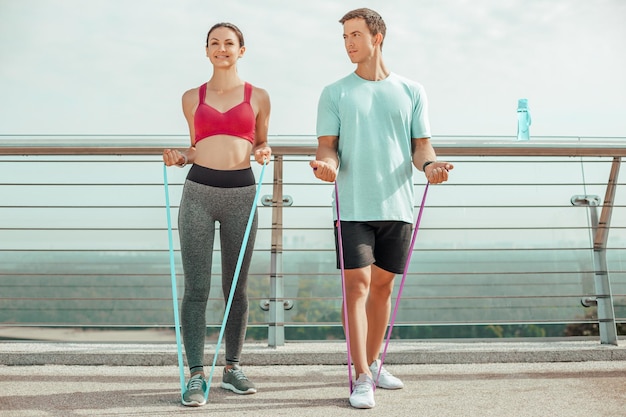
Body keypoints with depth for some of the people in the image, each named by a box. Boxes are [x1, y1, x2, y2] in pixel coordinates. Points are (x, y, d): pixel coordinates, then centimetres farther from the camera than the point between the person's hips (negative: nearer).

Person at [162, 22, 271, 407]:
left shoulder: (258, 97, 10)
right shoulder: (193, 97, 13)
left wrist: (263, 153, -3)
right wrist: (179, 157, 1)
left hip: (241, 192, 0)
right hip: (198, 191, 0)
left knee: (236, 287, 6)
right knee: (197, 288, -3)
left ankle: (233, 368, 20)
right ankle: (196, 375, 3)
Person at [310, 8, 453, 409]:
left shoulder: (411, 91, 10)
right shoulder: (335, 93, 7)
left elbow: (421, 144, 9)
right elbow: (328, 144, 3)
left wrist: (429, 163, -13)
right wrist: (326, 162, -20)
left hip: (396, 205, 2)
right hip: (353, 206, -2)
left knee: (383, 285, 10)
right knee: (357, 285, -7)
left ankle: (373, 363, 27)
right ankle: (362, 378, 0)